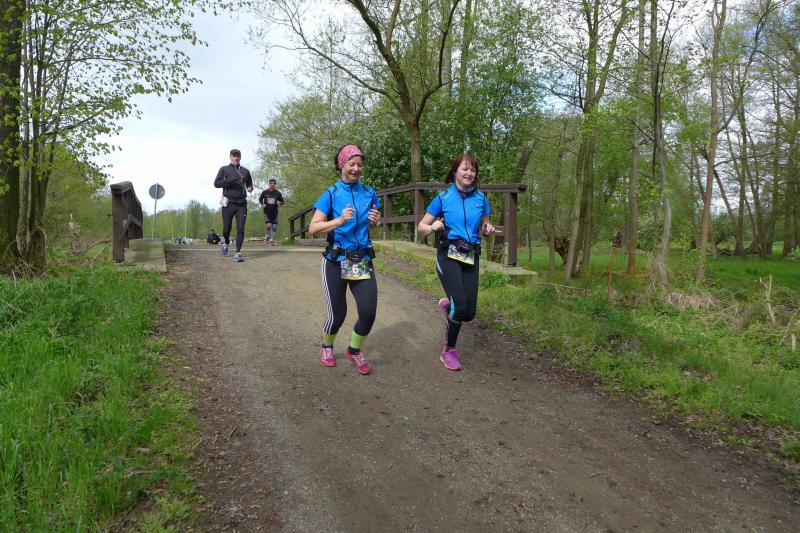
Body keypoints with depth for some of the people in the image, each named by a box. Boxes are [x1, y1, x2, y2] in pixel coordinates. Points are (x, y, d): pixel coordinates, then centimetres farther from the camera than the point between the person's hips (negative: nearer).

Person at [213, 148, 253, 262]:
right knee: (226, 229, 3)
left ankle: (238, 253, -6)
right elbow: (216, 183, -1)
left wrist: (250, 188, 3)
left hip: (241, 204, 1)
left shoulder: (245, 171, 14)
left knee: (241, 229, -9)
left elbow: (249, 183, 28)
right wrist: (229, 180, -16)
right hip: (228, 204, -1)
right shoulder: (224, 169, 8)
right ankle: (226, 242, 36)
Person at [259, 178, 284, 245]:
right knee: (268, 225, -16)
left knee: (274, 227, 1)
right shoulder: (265, 192, 0)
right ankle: (267, 236, 12)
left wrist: (280, 203, -13)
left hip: (274, 212, 2)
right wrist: (262, 204, -6)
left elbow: (282, 201, 9)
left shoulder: (278, 193, 1)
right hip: (267, 212, -1)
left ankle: (272, 240, 15)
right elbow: (260, 199, 13)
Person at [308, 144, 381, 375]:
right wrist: (339, 221, -27)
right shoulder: (331, 194, -5)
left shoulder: (369, 193, 4)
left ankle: (354, 351, 21)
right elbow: (313, 228, -12)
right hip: (336, 262, -2)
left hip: (363, 261, 3)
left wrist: (375, 221, -4)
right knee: (337, 314, 3)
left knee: (368, 312, -8)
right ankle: (326, 347, 35)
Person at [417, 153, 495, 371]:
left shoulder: (480, 198, 6)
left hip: (471, 257, 4)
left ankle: (447, 305, 36)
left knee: (469, 313, -1)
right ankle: (448, 351, 4)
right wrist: (432, 227, -20)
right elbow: (421, 228, 2)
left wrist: (488, 229, -3)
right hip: (448, 255, -4)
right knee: (460, 305, -20)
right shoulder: (443, 197, -1)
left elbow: (484, 224, 21)